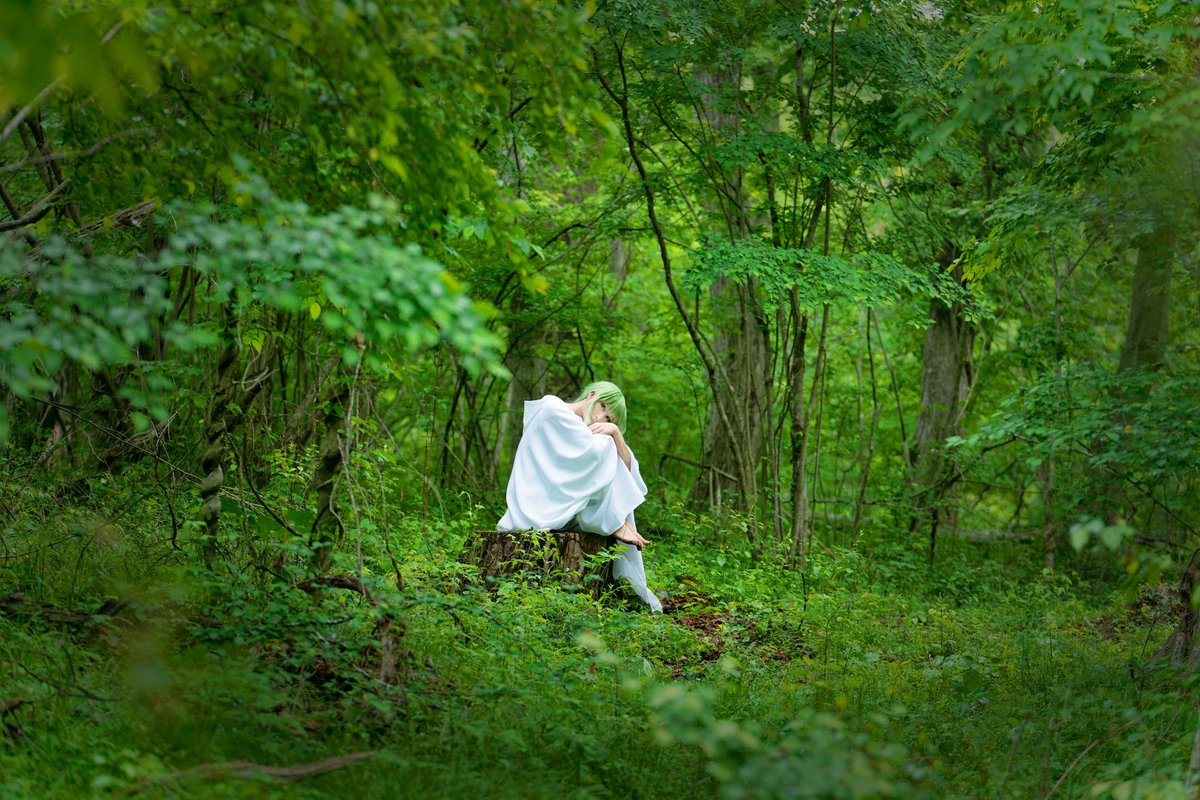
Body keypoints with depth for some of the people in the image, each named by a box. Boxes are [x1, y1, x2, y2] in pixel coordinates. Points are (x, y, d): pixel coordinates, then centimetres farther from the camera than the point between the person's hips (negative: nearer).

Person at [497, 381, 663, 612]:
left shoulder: (580, 428, 21)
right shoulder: (551, 407, -5)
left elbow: (627, 467, 9)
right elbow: (596, 450, -17)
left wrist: (615, 432, -6)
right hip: (539, 505, -9)